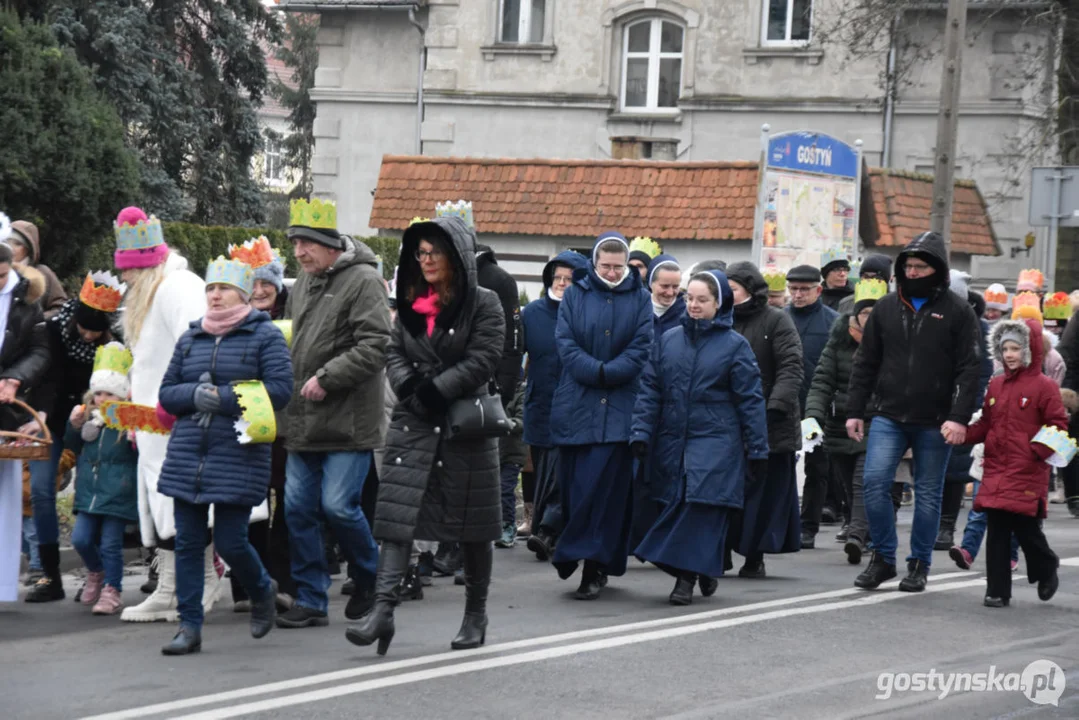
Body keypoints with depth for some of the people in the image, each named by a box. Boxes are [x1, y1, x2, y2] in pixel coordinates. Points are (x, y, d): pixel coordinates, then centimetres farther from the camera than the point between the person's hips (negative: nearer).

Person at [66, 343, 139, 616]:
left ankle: (112, 591, 14)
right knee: (81, 539, 6)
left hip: (117, 494, -5)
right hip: (89, 491, 6)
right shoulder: (88, 417, 6)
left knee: (110, 544, 0)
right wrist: (73, 427, 3)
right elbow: (75, 448, 20)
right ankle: (96, 573, 33)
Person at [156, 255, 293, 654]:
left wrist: (223, 397, -14)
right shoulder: (191, 338, 15)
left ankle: (262, 591, 27)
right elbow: (166, 393, 14)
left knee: (230, 542, -4)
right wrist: (195, 395, -8)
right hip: (187, 453, 5)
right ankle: (189, 627, 8)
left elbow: (280, 390, -10)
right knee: (187, 542, 2)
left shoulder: (265, 336, 1)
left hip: (239, 454, -5)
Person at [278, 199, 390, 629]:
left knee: (338, 505, -9)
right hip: (304, 419, 8)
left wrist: (327, 377, -20)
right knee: (298, 507, 5)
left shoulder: (363, 281, -10)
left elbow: (375, 346, -18)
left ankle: (369, 579, 16)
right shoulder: (303, 284, 16)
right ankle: (310, 600, 13)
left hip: (348, 421, -8)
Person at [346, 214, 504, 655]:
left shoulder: (483, 304, -3)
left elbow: (482, 361, -11)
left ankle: (476, 617, 19)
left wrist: (435, 389, -17)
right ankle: (383, 609, -15)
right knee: (397, 515, -9)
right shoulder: (410, 305, 13)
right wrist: (411, 388, -9)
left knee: (472, 526, 6)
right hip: (414, 423, 4)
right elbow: (394, 355, 10)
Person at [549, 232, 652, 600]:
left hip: (618, 409, -1)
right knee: (574, 483, 3)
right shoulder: (574, 295, 8)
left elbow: (641, 349, -3)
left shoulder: (640, 299, 7)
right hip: (576, 406, 1)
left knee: (606, 486, -8)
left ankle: (593, 566, -7)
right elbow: (565, 343, -2)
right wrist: (597, 371, -14)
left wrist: (607, 374, -14)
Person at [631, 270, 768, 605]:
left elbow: (750, 400, 1)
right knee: (676, 503, 4)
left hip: (715, 443, -4)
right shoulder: (667, 340, 9)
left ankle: (687, 576, -7)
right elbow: (649, 390, 9)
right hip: (672, 441, 4)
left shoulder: (735, 345, 1)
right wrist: (641, 433, -1)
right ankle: (704, 571, 18)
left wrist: (757, 450, -1)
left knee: (701, 505, -11)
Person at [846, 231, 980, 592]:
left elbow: (968, 370, -5)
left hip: (934, 422, -2)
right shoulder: (887, 307, 8)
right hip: (888, 416, 2)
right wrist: (855, 411, 8)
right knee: (875, 481, -10)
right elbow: (865, 363, 13)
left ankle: (919, 564, 17)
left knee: (928, 494, 6)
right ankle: (882, 558, 3)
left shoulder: (957, 312, -1)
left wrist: (959, 417, -14)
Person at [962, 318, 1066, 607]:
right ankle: (997, 590, 6)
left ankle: (1047, 570, 24)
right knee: (997, 529, 2)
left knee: (1025, 526, -5)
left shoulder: (1044, 386, -3)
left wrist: (1044, 448, -22)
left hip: (1027, 473, -5)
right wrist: (962, 434, 0)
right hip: (996, 469, 5)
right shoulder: (996, 385, 14)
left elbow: (1058, 424, -5)